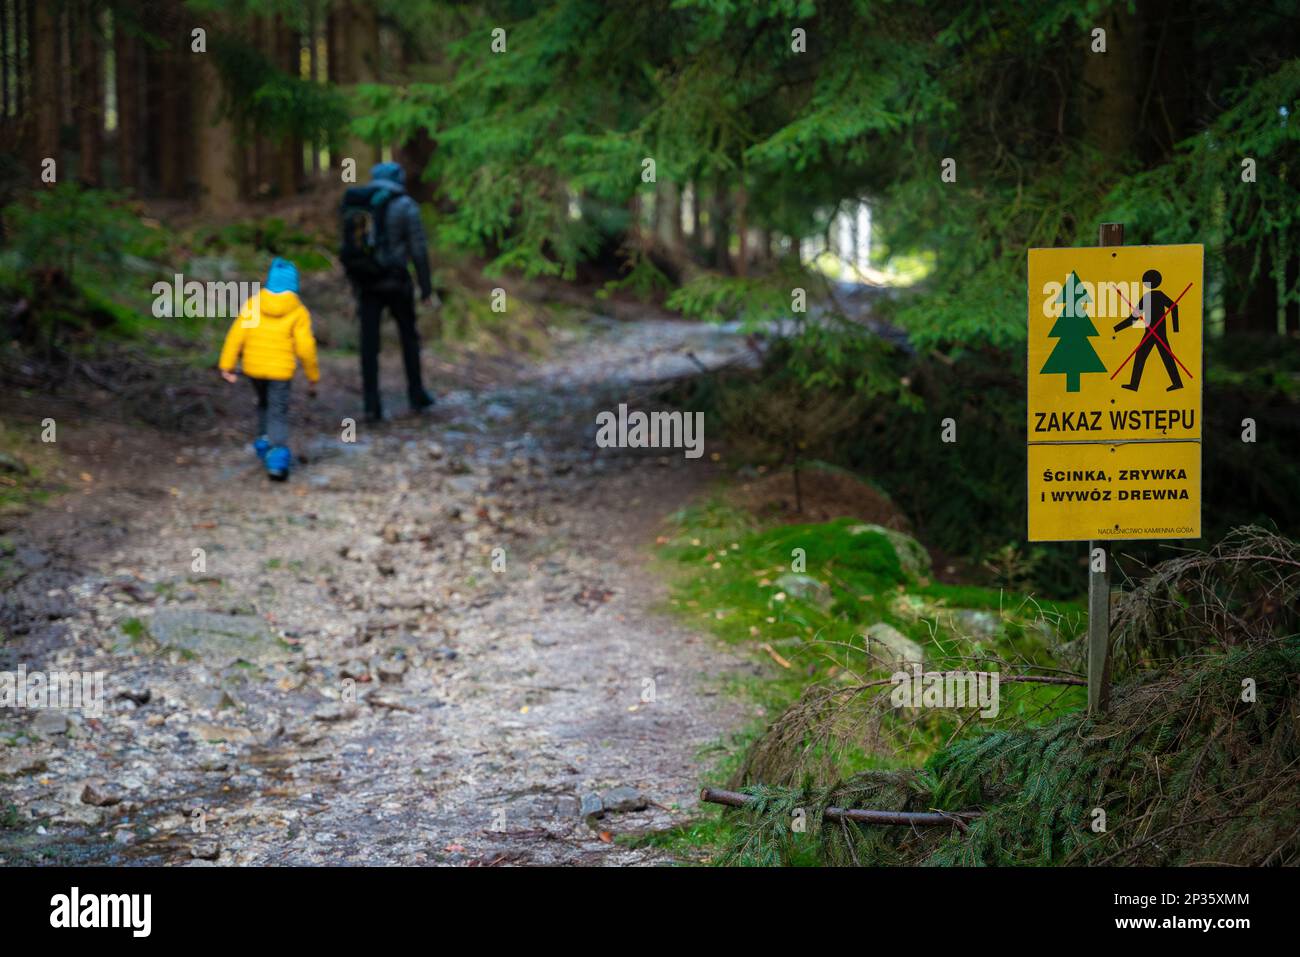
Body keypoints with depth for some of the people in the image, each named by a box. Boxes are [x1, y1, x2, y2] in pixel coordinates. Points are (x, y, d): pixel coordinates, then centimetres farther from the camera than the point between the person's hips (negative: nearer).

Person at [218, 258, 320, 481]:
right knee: (278, 414, 2)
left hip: (253, 368, 3)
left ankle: (264, 441, 24)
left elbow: (237, 334, -7)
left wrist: (227, 365, -3)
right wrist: (313, 378, 3)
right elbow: (305, 348, -8)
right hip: (280, 370, -3)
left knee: (264, 405, 28)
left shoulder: (253, 303, -2)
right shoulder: (298, 312, -8)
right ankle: (277, 458, -11)